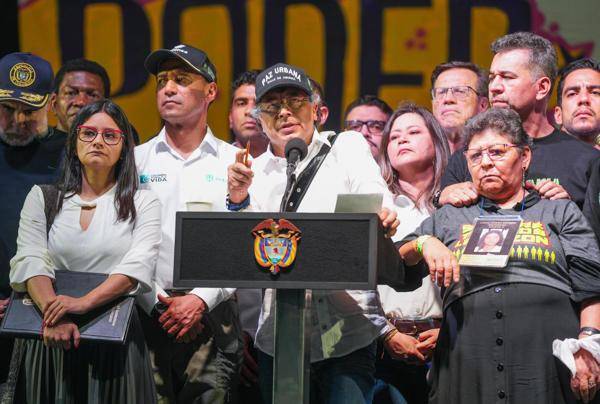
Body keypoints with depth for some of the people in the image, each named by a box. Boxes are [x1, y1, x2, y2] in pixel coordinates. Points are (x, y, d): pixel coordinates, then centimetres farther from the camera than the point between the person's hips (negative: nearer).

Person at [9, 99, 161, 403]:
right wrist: (53, 314, -23)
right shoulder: (42, 197, 8)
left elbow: (138, 264, -9)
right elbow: (31, 261, -4)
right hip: (51, 341, 1)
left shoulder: (143, 203, 5)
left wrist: (84, 302, -24)